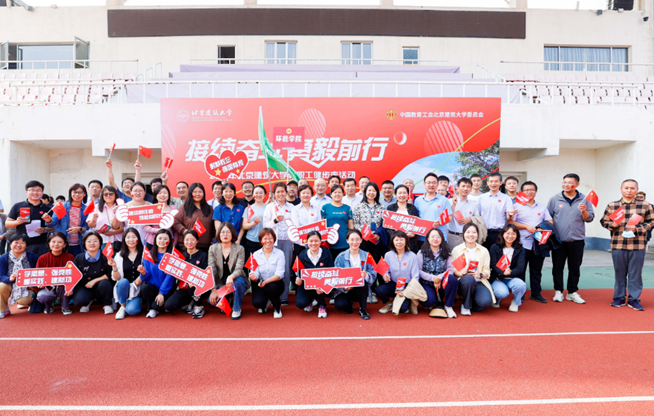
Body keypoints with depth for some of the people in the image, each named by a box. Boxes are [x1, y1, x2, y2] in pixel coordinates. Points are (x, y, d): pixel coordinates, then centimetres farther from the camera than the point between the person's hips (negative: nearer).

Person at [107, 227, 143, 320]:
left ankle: (135, 303, 12)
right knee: (123, 282, -33)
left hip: (138, 289, -2)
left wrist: (136, 282, -17)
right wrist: (114, 267, -19)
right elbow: (117, 278, -2)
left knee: (131, 310, -26)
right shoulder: (119, 256, 4)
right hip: (123, 288, 2)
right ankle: (122, 306, -7)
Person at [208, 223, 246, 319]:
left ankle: (237, 309, -11)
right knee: (212, 300, -24)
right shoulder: (213, 249, -2)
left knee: (239, 281, -36)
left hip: (234, 281, -2)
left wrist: (231, 277, -41)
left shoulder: (239, 249, -8)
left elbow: (239, 269, -17)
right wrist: (213, 290, -17)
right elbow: (211, 271, -7)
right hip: (220, 283, 2)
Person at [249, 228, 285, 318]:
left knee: (271, 287, -36)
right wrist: (253, 277, -30)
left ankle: (277, 307, -3)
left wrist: (266, 281, -31)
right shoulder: (256, 254, 0)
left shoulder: (279, 253, -7)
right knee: (257, 303, -25)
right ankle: (266, 301, 16)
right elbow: (255, 273, -5)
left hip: (276, 283, -2)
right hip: (260, 284, 2)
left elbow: (279, 274, -15)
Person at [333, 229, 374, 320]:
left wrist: (366, 275, -30)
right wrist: (344, 286, -27)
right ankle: (349, 302, 12)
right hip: (344, 290, 0)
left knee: (362, 281, -34)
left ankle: (363, 309, -12)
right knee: (339, 305, -29)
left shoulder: (366, 256, 1)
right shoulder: (341, 257, -2)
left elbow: (373, 274, -7)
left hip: (361, 289, 0)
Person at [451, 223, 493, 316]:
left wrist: (480, 275, -19)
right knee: (469, 278, -39)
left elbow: (487, 271, 4)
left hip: (479, 282, 1)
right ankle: (466, 306, -10)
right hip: (463, 282, -1)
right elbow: (453, 269, 0)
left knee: (486, 301, -30)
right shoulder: (456, 250, 6)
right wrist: (460, 273, -23)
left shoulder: (484, 251, 12)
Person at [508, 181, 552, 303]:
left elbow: (550, 221, 12)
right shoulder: (517, 206, 6)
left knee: (536, 270, 9)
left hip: (539, 244, 3)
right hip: (523, 243, -3)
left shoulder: (542, 207, 18)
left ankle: (536, 293, 18)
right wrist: (526, 226, -13)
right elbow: (510, 222, -3)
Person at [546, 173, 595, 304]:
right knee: (558, 267, 6)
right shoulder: (555, 199, 4)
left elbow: (590, 218, 4)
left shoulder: (584, 200, 5)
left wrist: (584, 211, -15)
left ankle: (572, 292, 21)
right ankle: (558, 291, 17)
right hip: (558, 240, -1)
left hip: (577, 240, 1)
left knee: (575, 268, 9)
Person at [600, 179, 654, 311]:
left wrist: (637, 228, -11)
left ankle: (634, 299, 16)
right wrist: (612, 224, -9)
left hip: (638, 246, -1)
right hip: (618, 245, 1)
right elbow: (603, 221, 11)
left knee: (635, 273, 5)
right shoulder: (612, 206, 6)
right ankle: (619, 298, 20)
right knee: (619, 272, 9)